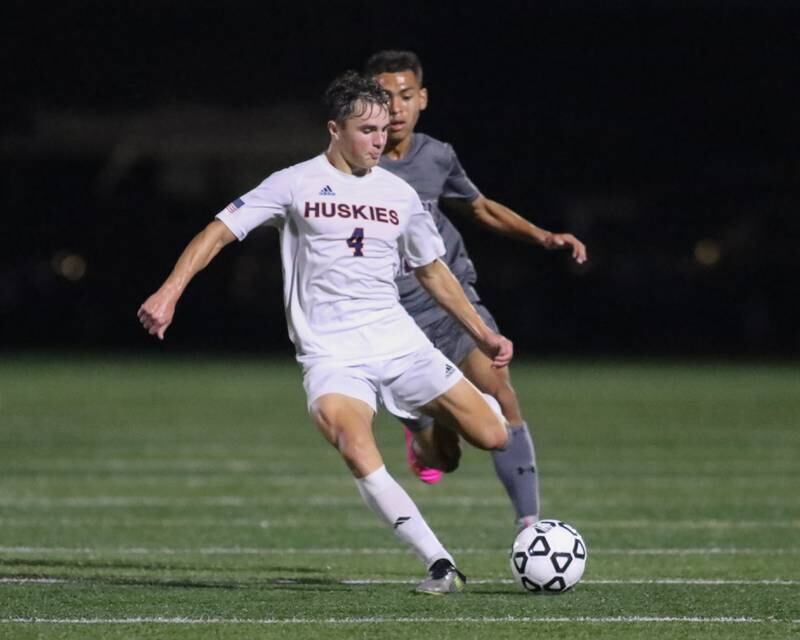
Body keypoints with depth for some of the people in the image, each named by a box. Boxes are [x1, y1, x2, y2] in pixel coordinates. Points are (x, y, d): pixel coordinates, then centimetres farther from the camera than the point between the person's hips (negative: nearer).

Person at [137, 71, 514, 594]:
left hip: (398, 340, 4)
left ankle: (443, 427, 30)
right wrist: (169, 292, -14)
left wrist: (484, 335, 23)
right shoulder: (296, 184, 1)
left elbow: (433, 271, 24)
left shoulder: (400, 195, 12)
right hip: (330, 351, -4)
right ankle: (442, 566, -27)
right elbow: (219, 233, -1)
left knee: (493, 436, -7)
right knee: (359, 454, -31)